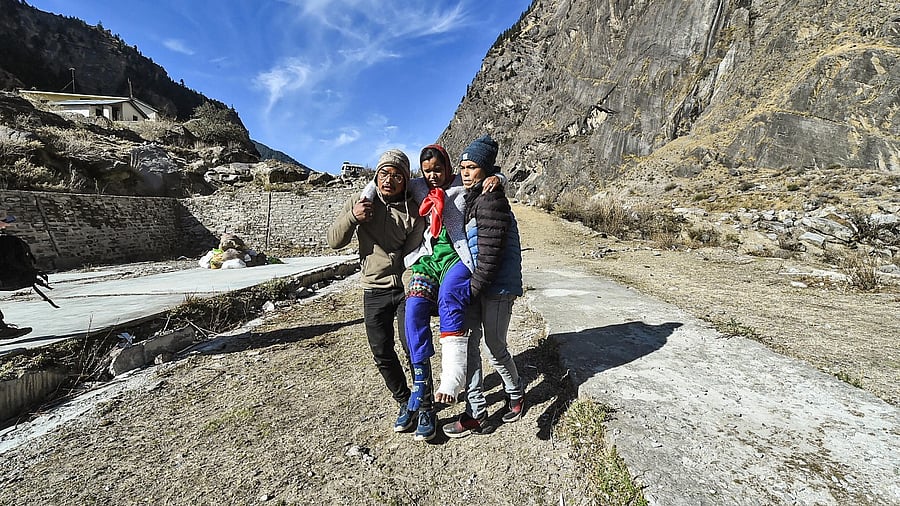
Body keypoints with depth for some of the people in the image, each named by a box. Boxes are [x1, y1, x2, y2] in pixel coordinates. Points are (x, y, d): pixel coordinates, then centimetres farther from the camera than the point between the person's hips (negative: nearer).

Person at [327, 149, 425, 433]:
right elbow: (334, 241, -2)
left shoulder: (413, 211, -3)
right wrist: (352, 217, -19)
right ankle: (404, 403, 31)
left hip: (406, 287, -2)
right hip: (374, 292, 2)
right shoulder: (358, 202, 1)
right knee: (382, 354, 10)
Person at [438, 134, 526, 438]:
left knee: (494, 347, 7)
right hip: (474, 283, 8)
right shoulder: (469, 198, 12)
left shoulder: (492, 199, -16)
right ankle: (476, 413, 21)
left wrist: (473, 289, -18)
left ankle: (516, 395, 37)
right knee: (468, 344, 7)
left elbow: (490, 253, -21)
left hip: (497, 286, -8)